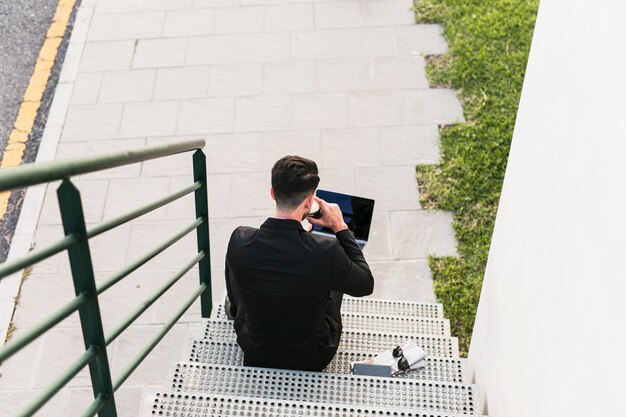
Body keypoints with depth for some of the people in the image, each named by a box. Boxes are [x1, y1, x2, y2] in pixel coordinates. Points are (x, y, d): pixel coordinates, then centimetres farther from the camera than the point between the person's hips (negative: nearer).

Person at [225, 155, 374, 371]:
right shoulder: (326, 250, -30)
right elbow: (366, 285, -10)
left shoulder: (240, 241, -23)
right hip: (313, 360, -1)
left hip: (256, 354, 2)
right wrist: (340, 227, -7)